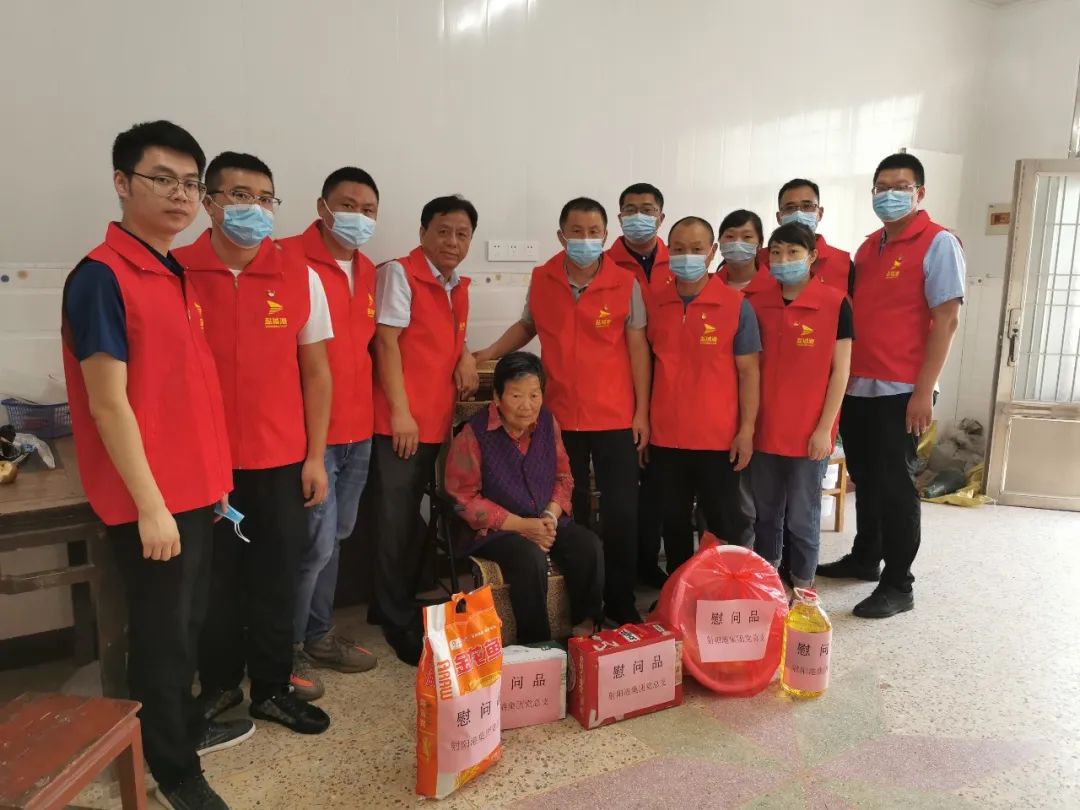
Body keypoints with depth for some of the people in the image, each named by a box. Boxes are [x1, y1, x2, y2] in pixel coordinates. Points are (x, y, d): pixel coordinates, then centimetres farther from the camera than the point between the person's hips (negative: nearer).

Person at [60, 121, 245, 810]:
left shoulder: (177, 275, 11)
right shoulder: (101, 276, -15)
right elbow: (109, 403, -18)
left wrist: (213, 477, 15)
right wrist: (151, 504, -18)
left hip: (195, 487, 8)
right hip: (151, 498, -8)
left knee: (189, 620, 21)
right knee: (162, 631, 7)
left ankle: (186, 726, 41)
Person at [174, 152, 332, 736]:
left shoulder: (300, 278, -1)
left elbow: (316, 372, 3)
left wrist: (315, 457, 1)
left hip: (281, 460, 1)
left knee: (276, 579, 10)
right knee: (213, 579, 13)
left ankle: (272, 688, 29)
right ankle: (219, 683, 34)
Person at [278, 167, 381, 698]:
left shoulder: (368, 271, 12)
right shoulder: (288, 258, -12)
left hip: (358, 427, 8)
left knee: (335, 538, 16)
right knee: (316, 542, -3)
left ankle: (318, 636, 32)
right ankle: (287, 650, 17)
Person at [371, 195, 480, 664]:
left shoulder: (459, 287, 14)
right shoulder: (399, 273, -7)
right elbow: (386, 343, -12)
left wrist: (467, 356, 3)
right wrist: (400, 411, -17)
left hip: (438, 421, 7)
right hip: (401, 421, -7)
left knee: (414, 520, 17)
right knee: (396, 525, 1)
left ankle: (405, 606, 32)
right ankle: (400, 624, 13)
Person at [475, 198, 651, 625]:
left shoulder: (626, 284, -6)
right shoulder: (541, 279, 0)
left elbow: (637, 348, -3)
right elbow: (526, 325, 16)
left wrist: (642, 412, -6)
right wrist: (485, 355, 5)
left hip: (615, 418, -2)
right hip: (561, 418, 2)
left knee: (621, 513, 3)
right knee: (569, 513, 12)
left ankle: (620, 602, 19)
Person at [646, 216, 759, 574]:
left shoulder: (736, 305, -5)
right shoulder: (654, 305, 3)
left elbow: (748, 371, -4)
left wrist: (747, 430, -9)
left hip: (718, 438, -3)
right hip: (665, 437, 3)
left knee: (724, 523, 8)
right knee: (673, 521, 15)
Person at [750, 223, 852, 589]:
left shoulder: (835, 303, -6)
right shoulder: (757, 305, 5)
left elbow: (840, 370, -6)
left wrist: (824, 428, -9)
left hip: (809, 432, -4)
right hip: (764, 429, 4)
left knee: (802, 518, 7)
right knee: (765, 514, 15)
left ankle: (803, 590, 24)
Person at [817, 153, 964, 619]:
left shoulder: (938, 243, -6)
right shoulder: (868, 247, 15)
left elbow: (946, 320, -12)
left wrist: (924, 391, -17)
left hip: (900, 390, -6)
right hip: (856, 387, 7)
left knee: (895, 485, 0)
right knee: (866, 479, 16)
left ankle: (898, 586, 11)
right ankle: (865, 559, 32)